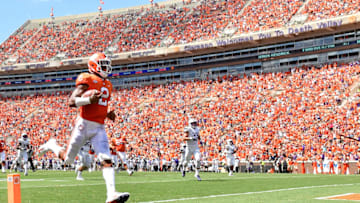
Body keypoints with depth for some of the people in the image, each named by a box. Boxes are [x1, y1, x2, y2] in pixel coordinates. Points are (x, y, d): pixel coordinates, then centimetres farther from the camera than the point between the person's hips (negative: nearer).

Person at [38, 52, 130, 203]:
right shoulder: (87, 80, -7)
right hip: (84, 124, -6)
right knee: (68, 159, 7)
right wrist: (89, 100, -28)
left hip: (99, 128, 6)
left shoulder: (107, 85, 18)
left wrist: (108, 114, 9)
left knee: (107, 160, -11)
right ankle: (52, 145, 37)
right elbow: (71, 102, -13)